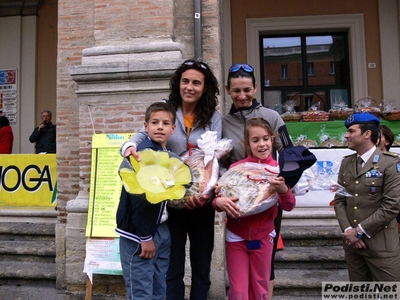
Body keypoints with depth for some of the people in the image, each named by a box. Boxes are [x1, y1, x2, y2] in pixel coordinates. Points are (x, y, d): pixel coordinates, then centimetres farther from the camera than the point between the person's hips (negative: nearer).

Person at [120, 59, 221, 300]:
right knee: (173, 265, 13)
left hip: (201, 200, 1)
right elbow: (142, 136, -8)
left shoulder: (213, 118, 0)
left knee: (202, 265, 16)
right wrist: (130, 147, -31)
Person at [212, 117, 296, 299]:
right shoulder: (236, 167, -8)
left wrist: (283, 190, -34)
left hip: (263, 237, 1)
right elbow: (219, 197, -8)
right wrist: (219, 202, -31)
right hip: (236, 236, -1)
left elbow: (289, 206, -13)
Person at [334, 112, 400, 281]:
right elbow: (339, 199, 7)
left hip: (381, 245, -5)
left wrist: (359, 231, -14)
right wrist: (347, 230, -6)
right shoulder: (346, 162, 9)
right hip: (352, 243, 5)